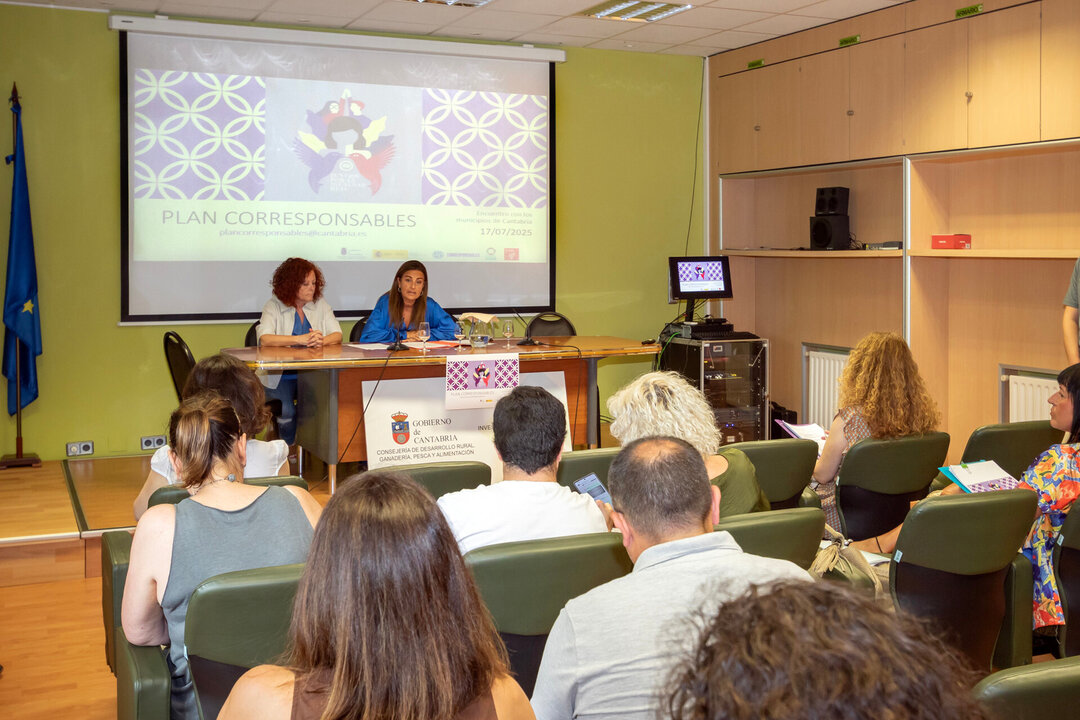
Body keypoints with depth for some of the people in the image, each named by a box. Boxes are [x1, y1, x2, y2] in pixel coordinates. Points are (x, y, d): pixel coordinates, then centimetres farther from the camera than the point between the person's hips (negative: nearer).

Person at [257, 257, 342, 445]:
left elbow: (337, 336, 1)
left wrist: (321, 340, -23)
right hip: (281, 375, -3)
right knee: (286, 412, -28)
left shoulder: (321, 304, 10)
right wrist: (300, 340, -27)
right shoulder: (274, 306, -1)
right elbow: (265, 339, -17)